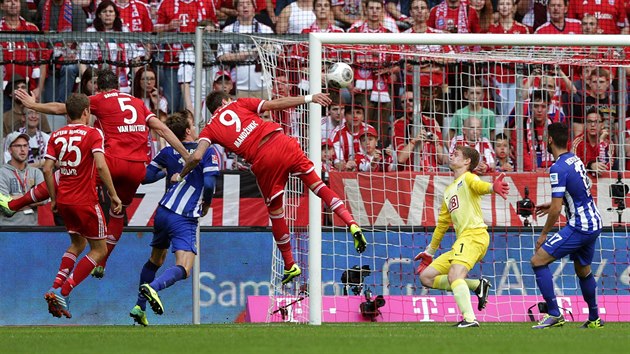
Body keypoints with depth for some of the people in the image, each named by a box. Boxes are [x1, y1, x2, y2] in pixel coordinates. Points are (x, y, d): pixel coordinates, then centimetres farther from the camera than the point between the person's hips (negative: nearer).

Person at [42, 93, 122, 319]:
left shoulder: (57, 135, 6)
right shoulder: (92, 134, -8)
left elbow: (47, 169, 1)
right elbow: (101, 166, -20)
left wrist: (54, 198, 10)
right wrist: (113, 195, -14)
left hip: (63, 200, 6)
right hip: (85, 201, -6)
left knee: (77, 244, 26)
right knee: (99, 250, 7)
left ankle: (56, 287, 7)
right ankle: (63, 292, -7)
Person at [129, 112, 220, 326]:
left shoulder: (168, 152, 10)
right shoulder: (208, 152, -3)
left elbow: (146, 177, 13)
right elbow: (209, 184, -14)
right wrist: (206, 205, 6)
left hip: (163, 212, 6)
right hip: (185, 219, -6)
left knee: (155, 260, 26)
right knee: (183, 269, -15)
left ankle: (139, 307, 22)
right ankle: (153, 287, -43)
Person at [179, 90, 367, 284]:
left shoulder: (209, 130, 18)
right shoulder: (237, 104, 20)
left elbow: (197, 156, 3)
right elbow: (274, 104, 12)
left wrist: (181, 176, 19)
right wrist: (308, 98, 13)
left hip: (263, 161, -1)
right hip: (281, 142, 1)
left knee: (275, 211, 16)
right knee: (316, 183, 12)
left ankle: (290, 266, 24)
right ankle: (352, 223, -4)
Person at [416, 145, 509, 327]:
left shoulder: (468, 178, 3)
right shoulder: (449, 190, 28)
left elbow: (478, 186, -22)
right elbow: (442, 223, 36)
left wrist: (493, 187, -46)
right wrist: (429, 252, 39)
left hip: (474, 234, -9)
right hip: (461, 241, 9)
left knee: (455, 275, -30)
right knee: (426, 276, 5)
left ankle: (470, 319, -41)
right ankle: (477, 285, 1)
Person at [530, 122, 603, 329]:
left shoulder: (558, 168, -17)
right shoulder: (576, 160, 9)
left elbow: (556, 209, -19)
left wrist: (543, 234, -7)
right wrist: (553, 204, 29)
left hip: (578, 227, -9)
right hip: (594, 224, 9)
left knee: (538, 261, -8)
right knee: (583, 271, 25)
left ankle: (554, 314, -13)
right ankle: (594, 319, 33)